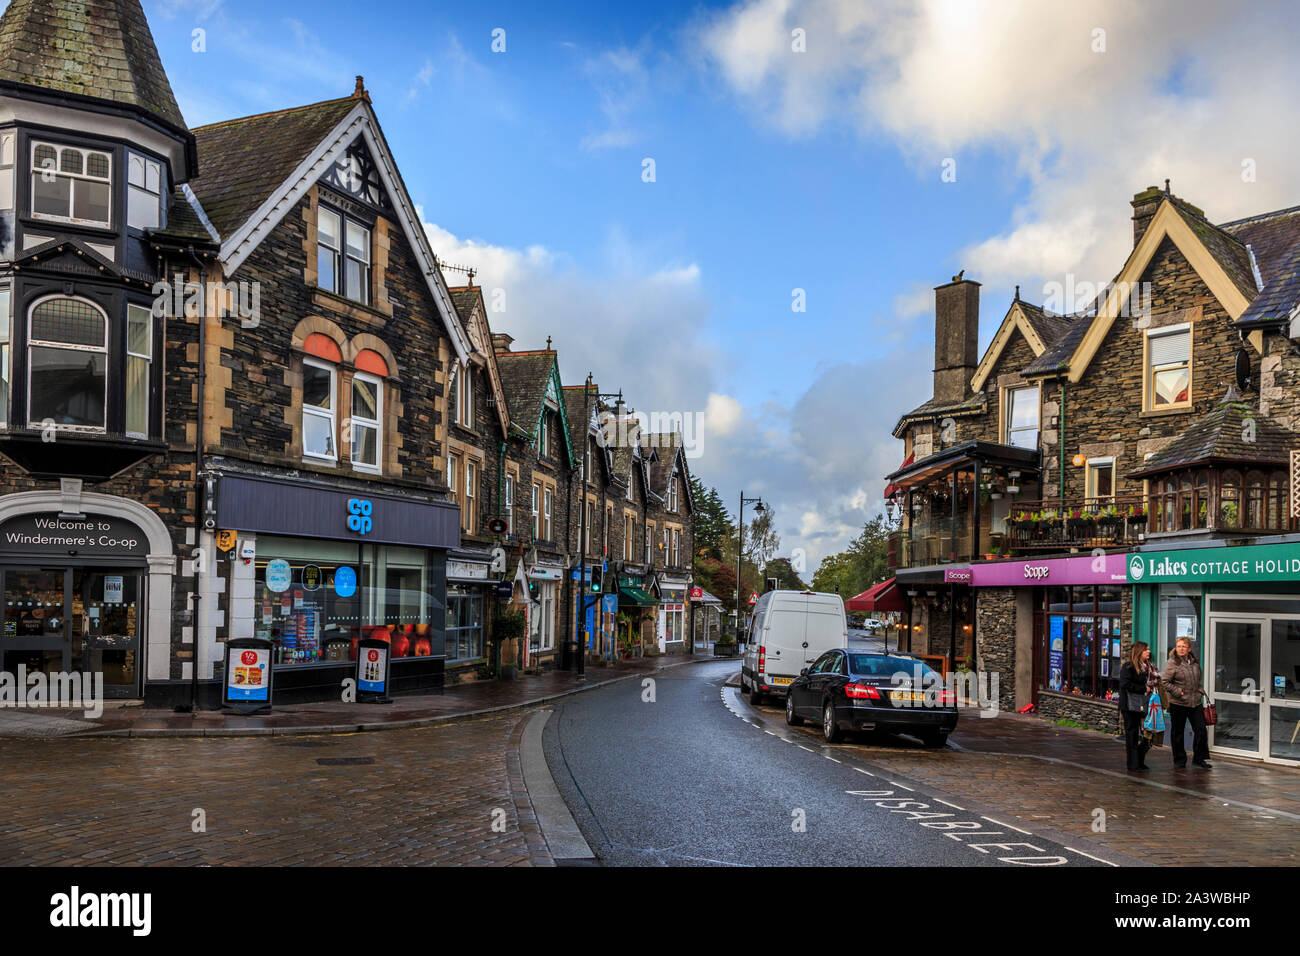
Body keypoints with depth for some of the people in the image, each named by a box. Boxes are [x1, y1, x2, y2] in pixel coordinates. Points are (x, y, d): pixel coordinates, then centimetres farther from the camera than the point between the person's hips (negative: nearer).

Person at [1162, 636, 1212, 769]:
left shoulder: (1195, 662, 9)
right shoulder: (1172, 663, -9)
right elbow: (1164, 681, -11)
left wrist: (1200, 691, 12)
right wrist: (1178, 692, -15)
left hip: (1195, 702, 5)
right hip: (1178, 703, -5)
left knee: (1201, 729, 1)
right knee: (1177, 733, 5)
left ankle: (1199, 759, 13)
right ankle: (1179, 761, 17)